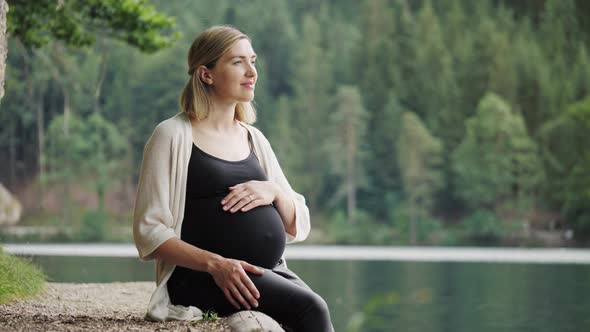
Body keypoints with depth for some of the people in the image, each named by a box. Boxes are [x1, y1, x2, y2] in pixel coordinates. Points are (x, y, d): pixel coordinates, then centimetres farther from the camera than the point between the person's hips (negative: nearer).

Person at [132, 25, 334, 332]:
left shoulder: (254, 139, 18)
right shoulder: (173, 135, 1)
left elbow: (298, 227, 19)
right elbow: (149, 231, -6)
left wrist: (274, 191, -3)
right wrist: (215, 263, -20)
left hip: (270, 272, 5)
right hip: (202, 277, -5)